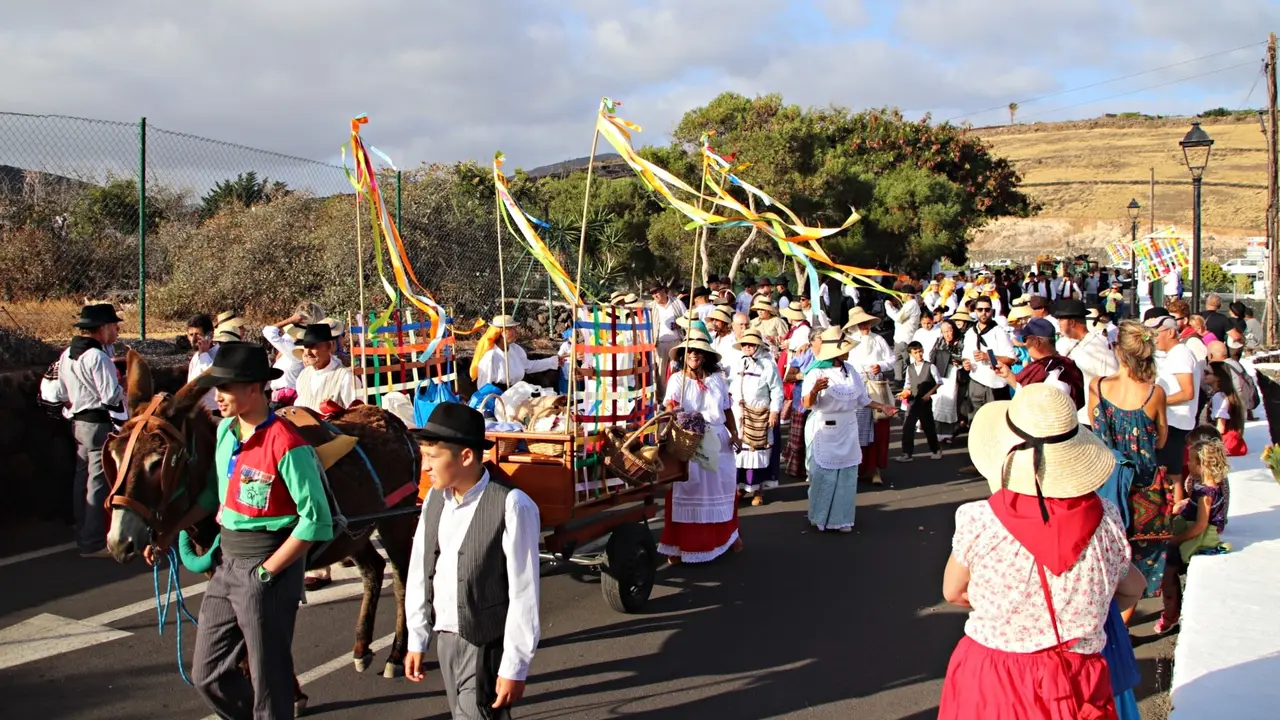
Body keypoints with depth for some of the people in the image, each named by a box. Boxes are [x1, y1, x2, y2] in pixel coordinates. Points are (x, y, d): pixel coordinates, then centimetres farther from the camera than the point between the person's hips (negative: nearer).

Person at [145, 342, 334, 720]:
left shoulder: (286, 445, -21)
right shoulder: (226, 430, 4)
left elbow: (316, 522, -21)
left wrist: (267, 571, -18)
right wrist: (171, 533, 11)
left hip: (267, 568, -8)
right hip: (227, 564, 8)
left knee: (269, 684, 5)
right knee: (208, 675, 16)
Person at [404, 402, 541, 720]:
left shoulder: (512, 506, -19)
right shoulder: (434, 498, 0)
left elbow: (523, 594, -17)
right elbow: (419, 572, 9)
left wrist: (515, 667, -14)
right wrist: (417, 641, 11)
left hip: (487, 647, -6)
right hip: (445, 641, 6)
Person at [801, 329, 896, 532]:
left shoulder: (851, 370, 5)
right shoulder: (817, 373, -13)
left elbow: (861, 399, 15)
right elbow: (807, 404, -21)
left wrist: (881, 406, 9)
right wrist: (814, 390, -40)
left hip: (847, 429, 6)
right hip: (824, 430, -6)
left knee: (847, 474, 9)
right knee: (824, 475, 1)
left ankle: (841, 518, 19)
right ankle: (819, 517, 17)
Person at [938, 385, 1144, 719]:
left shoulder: (979, 522, -18)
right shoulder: (1105, 520, -12)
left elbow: (953, 592, 0)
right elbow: (1131, 587, 8)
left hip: (989, 683, -1)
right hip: (1075, 685, 2)